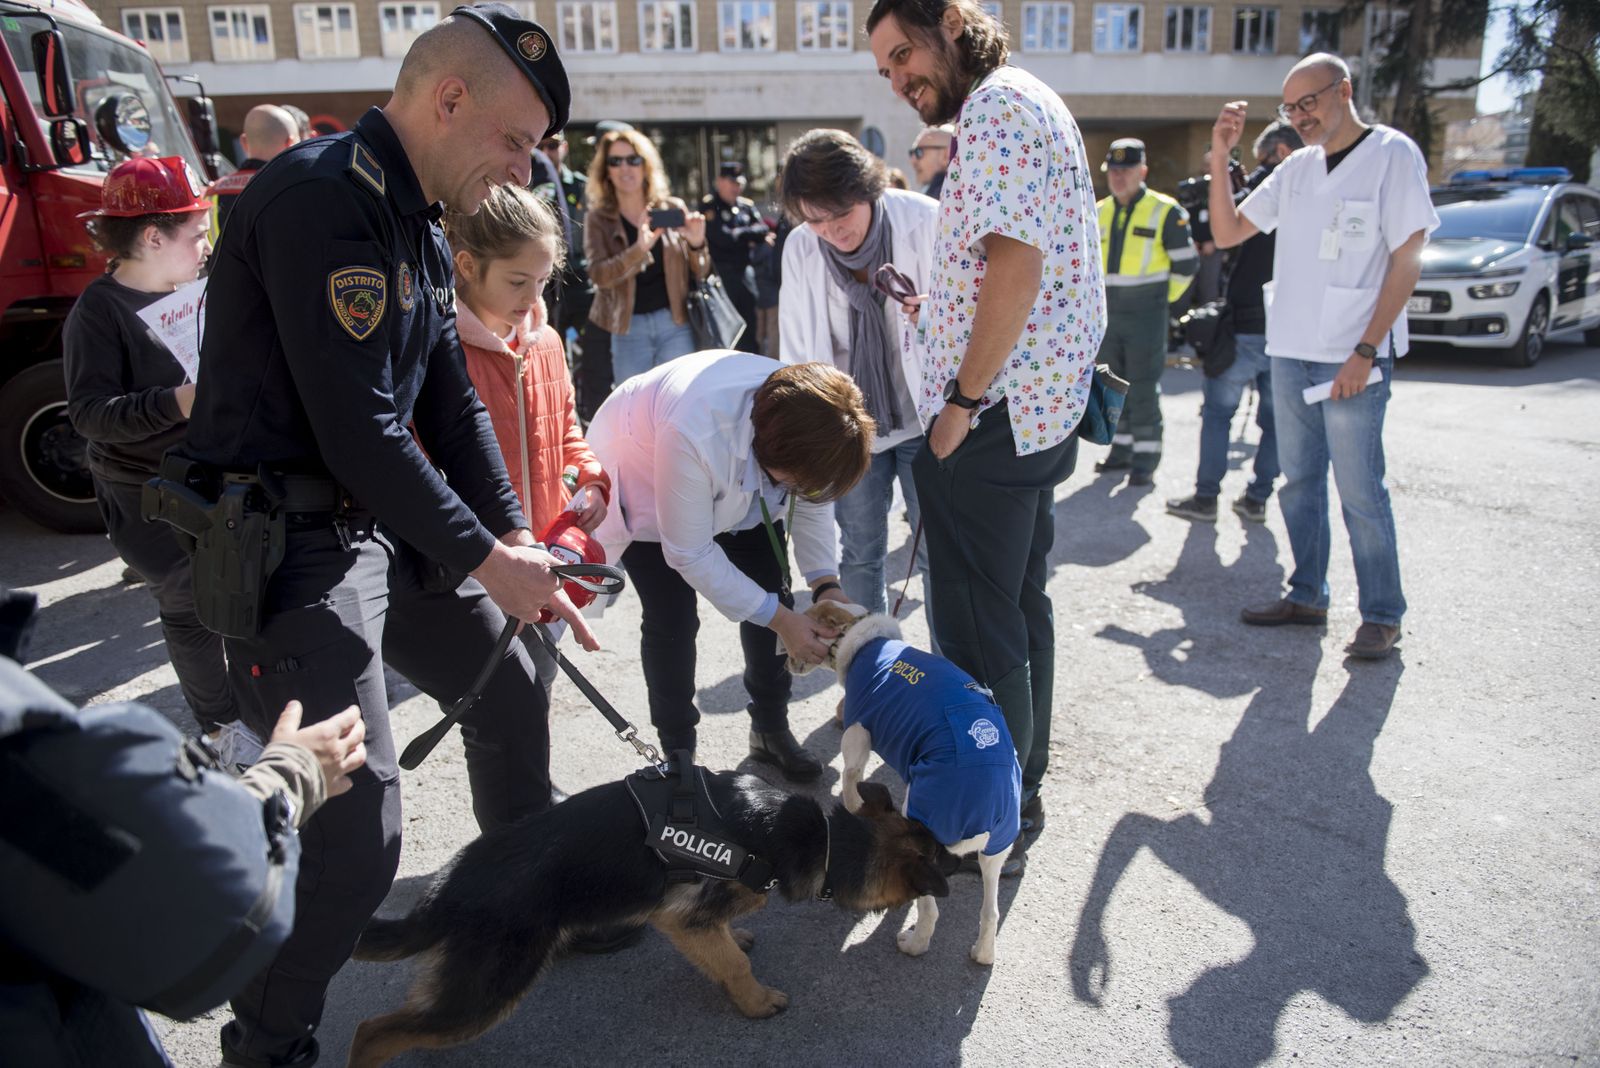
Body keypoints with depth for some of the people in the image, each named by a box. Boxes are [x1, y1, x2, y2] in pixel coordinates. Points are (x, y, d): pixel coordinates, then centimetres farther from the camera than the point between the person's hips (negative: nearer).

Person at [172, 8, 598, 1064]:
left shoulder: (421, 224, 12)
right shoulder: (322, 198, -20)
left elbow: (450, 398, 13)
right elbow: (357, 428, -25)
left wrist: (515, 535, 4)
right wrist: (484, 559, -16)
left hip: (385, 520, 10)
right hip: (286, 536, -10)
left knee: (510, 691, 18)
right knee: (354, 832, -12)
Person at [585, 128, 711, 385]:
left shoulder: (673, 208, 4)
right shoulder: (598, 218, 2)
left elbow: (701, 273, 7)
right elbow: (598, 274, -14)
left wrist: (697, 244, -16)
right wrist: (640, 249, -30)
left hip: (675, 324, 0)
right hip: (628, 329, 0)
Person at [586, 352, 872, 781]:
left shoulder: (806, 417, -29)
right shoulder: (694, 432, -46)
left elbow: (814, 498, -8)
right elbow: (689, 555, -33)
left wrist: (827, 585, -19)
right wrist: (781, 620, -30)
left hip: (741, 488, 5)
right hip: (642, 483, -5)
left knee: (771, 593, 1)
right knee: (671, 620, -10)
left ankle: (771, 729, 20)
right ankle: (678, 753, 10)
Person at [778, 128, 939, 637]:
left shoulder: (927, 223, -15)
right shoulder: (800, 249, -4)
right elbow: (799, 350, 3)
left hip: (925, 417, -3)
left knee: (937, 552, 3)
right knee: (860, 553, 11)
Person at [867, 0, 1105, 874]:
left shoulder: (997, 106, -12)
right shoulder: (1032, 105, 21)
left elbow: (1015, 259, -24)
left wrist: (963, 400, -20)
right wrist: (937, 308, 16)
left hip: (991, 417, -11)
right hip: (1042, 410, 11)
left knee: (978, 634, -1)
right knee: (1021, 610, 18)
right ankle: (1023, 793, 33)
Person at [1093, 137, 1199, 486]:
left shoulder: (1165, 212, -7)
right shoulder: (1099, 212, 10)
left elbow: (1187, 263, -3)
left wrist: (1162, 298, 1)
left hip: (1146, 317, -6)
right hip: (1107, 315, 6)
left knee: (1143, 390, -5)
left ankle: (1145, 460, 2)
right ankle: (1121, 450, 24)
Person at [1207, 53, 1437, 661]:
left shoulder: (1392, 154, -3)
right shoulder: (1296, 168, 13)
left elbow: (1407, 258, -8)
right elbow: (1227, 233, 14)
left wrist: (1366, 350, -15)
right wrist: (1220, 162, 1)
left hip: (1352, 359, -6)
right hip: (1289, 353, 6)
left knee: (1360, 491, -3)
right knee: (1299, 482, 11)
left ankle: (1382, 615, 8)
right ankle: (1307, 597, 22)